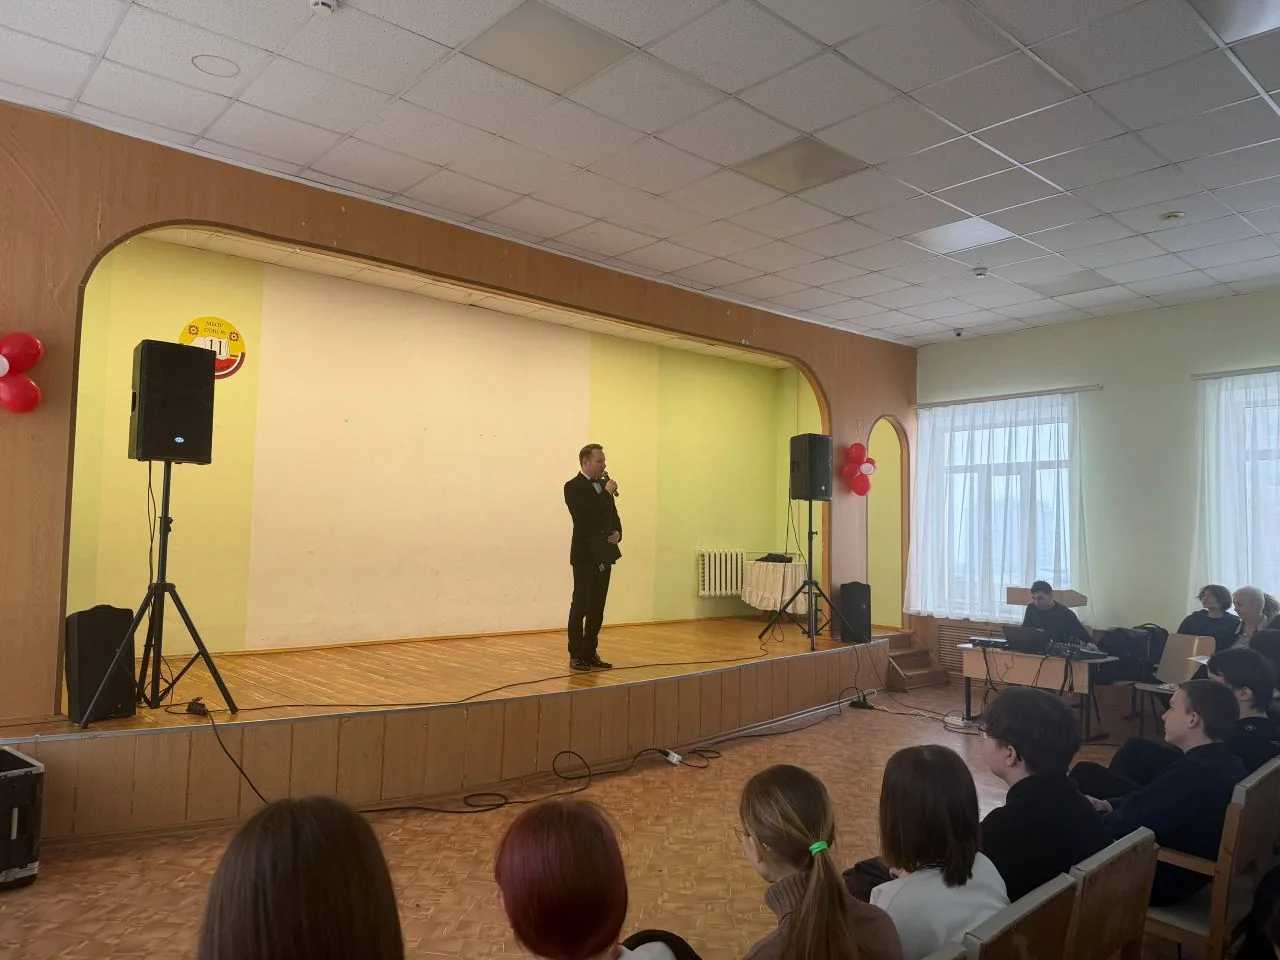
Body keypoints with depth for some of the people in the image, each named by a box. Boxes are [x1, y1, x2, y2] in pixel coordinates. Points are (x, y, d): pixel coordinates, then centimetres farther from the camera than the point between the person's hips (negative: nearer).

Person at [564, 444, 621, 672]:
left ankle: (590, 653, 18)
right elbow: (586, 516, -22)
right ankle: (576, 656, 5)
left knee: (597, 608, 10)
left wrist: (617, 533, -1)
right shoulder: (573, 487, -9)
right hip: (585, 555, -7)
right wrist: (606, 493, -17)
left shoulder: (604, 485, 13)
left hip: (604, 555, 7)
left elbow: (613, 516, 19)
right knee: (580, 606, -3)